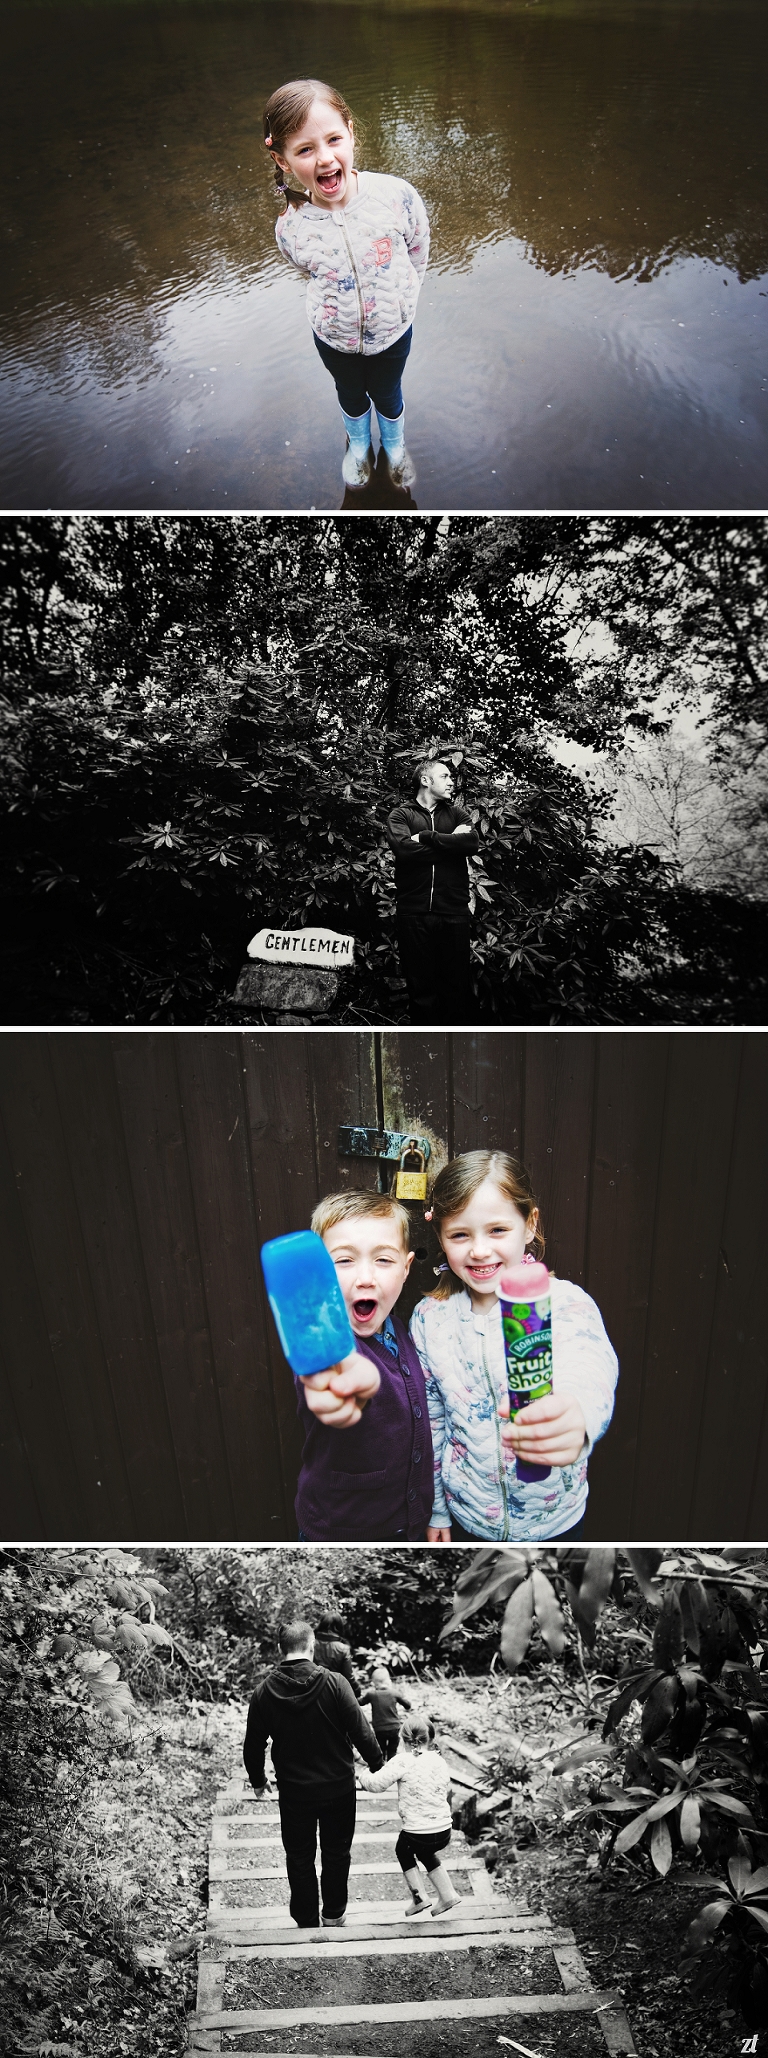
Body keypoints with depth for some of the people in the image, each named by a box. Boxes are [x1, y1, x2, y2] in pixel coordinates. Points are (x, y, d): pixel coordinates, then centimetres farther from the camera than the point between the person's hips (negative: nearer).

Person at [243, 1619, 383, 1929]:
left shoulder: (265, 1691, -10)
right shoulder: (333, 1683, -17)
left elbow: (253, 1745, 0)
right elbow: (360, 1731, -14)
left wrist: (257, 1782, 16)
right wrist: (377, 1764, 2)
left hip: (294, 1792, 1)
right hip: (338, 1787, 0)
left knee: (299, 1857, 17)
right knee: (337, 1852, 20)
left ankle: (307, 1922, 25)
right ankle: (334, 1915, 31)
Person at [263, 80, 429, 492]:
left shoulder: (398, 195, -29)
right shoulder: (290, 229, -26)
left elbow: (418, 250, -8)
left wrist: (399, 297, 2)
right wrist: (335, 304, 5)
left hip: (392, 331, 0)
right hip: (334, 338, 0)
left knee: (388, 395, 26)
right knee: (351, 395, 29)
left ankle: (394, 445, 58)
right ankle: (358, 445, 60)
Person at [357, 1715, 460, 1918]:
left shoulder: (402, 1762, -11)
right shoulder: (440, 1762, 6)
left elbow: (375, 1784, -14)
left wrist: (362, 1776, 5)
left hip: (416, 1834, -5)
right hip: (444, 1833, 5)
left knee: (403, 1850, 29)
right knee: (426, 1853, 35)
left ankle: (419, 1897, 19)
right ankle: (447, 1895, 27)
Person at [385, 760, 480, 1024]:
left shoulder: (456, 814, 15)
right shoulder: (401, 815, 8)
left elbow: (472, 843, -5)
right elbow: (403, 848, -12)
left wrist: (426, 837, -7)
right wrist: (450, 841, -6)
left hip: (453, 913, 2)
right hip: (414, 912, -2)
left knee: (458, 985, 2)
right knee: (420, 985, 2)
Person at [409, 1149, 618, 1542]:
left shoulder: (566, 1305, -19)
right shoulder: (430, 1319, -8)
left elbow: (591, 1374, -40)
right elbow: (430, 1424, 3)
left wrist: (578, 1418, -62)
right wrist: (437, 1511, 7)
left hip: (552, 1522, -2)